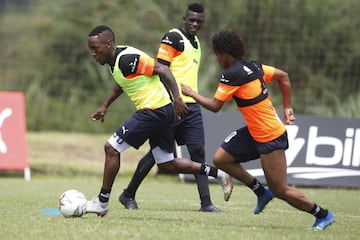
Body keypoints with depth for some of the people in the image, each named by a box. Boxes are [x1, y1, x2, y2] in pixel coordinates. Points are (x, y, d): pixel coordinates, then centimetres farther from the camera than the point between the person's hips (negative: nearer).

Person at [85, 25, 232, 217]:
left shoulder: (128, 59, -19)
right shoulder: (115, 59, 10)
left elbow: (162, 70, -21)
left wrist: (177, 98, -27)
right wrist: (105, 106, 30)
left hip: (154, 111, -10)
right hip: (163, 111, 10)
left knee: (112, 148, -7)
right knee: (167, 165, 16)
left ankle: (102, 202, 0)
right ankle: (216, 173, 21)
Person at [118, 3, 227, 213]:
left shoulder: (195, 43, 19)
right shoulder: (173, 38, -8)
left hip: (191, 106, 8)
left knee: (198, 152, -1)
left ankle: (206, 203, -4)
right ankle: (128, 195, 11)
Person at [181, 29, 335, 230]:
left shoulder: (232, 75, -19)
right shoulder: (253, 67, 6)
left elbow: (215, 106, -14)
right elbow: (283, 76, 15)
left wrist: (192, 93, 2)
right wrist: (287, 108, 18)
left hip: (270, 138, -9)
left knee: (280, 190, -2)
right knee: (221, 159, 8)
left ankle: (323, 215, 12)